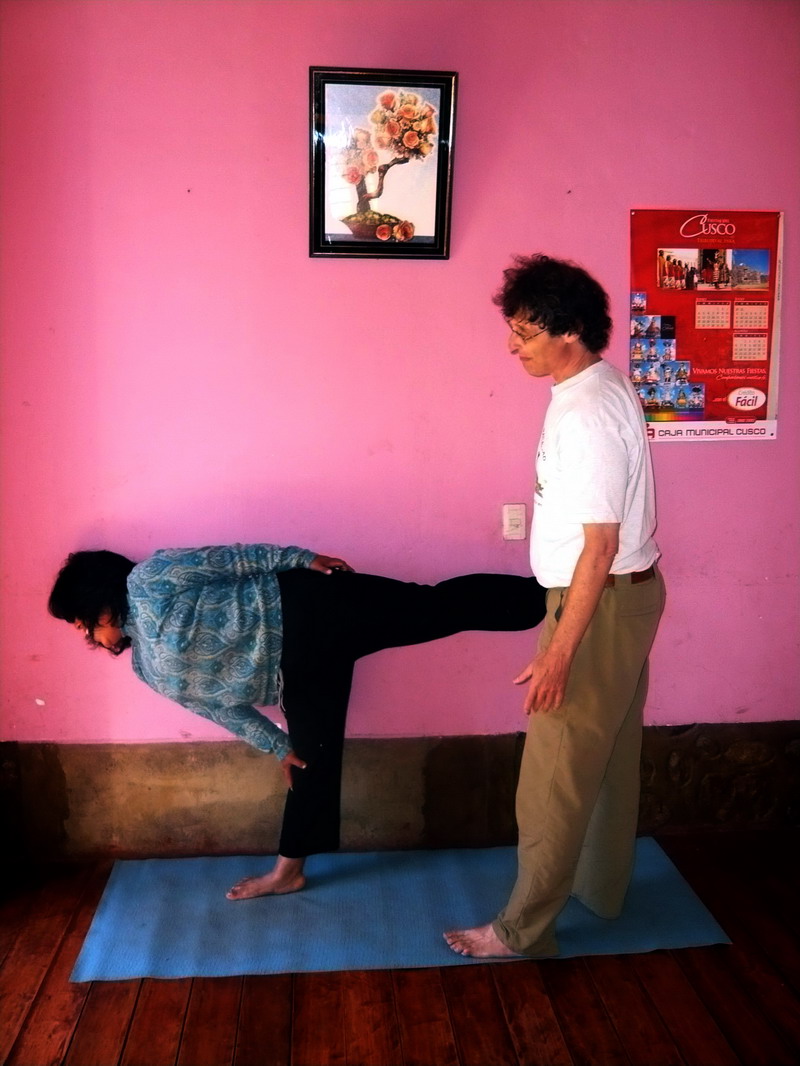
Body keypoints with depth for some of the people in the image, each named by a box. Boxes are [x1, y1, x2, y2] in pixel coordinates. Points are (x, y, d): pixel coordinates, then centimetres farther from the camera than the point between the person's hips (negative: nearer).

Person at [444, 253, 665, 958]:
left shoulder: (586, 414, -24)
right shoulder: (604, 389, 7)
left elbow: (600, 545, -25)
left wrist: (559, 652, -23)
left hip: (602, 603, -10)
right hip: (629, 592, 10)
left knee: (556, 772, 1)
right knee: (609, 753, 21)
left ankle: (525, 928, 15)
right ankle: (600, 886, 38)